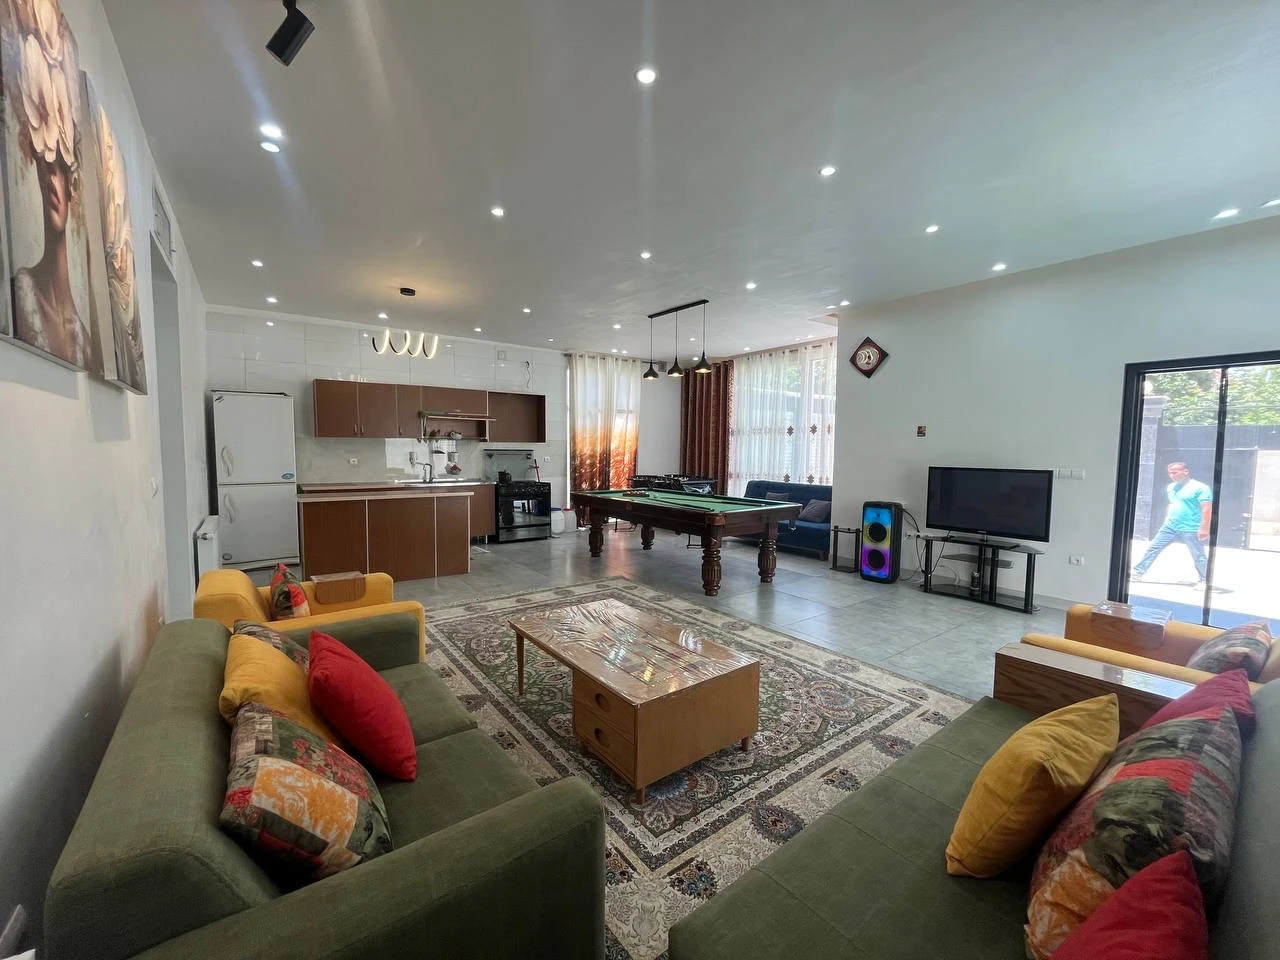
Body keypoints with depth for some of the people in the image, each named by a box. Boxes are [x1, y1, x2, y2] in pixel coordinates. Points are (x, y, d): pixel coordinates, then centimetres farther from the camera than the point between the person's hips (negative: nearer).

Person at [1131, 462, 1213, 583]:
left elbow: (1207, 508, -15)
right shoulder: (1171, 487, 12)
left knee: (1198, 557, 4)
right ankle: (1138, 572, 8)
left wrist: (1204, 528, -21)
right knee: (1153, 548, 4)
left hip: (1191, 530, -6)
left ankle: (1205, 581, 19)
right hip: (1170, 527, 6)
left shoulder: (1200, 488, -10)